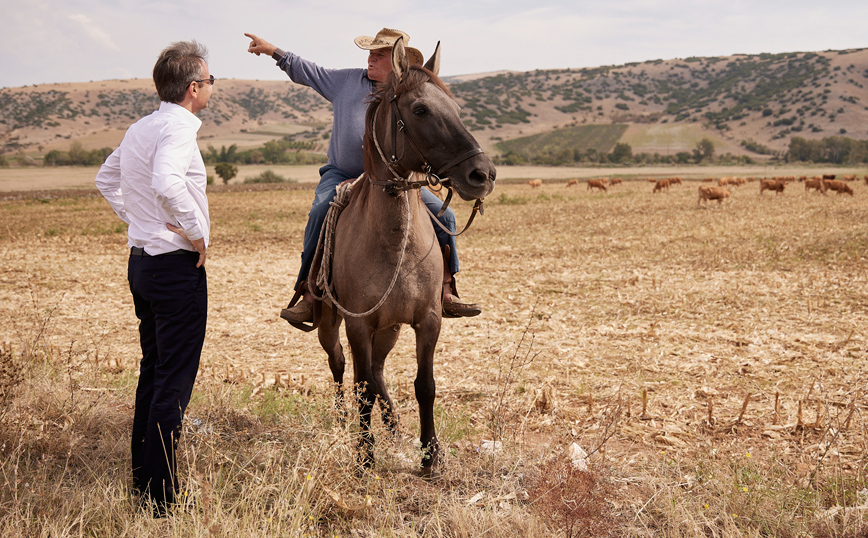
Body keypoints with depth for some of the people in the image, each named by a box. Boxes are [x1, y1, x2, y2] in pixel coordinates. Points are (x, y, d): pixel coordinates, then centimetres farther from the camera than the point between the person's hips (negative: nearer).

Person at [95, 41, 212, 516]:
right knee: (174, 382, -3)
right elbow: (167, 183, -36)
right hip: (177, 264, -9)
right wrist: (196, 232, -23)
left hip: (141, 259, 9)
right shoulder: (178, 128, -17)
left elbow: (106, 179, 25)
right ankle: (160, 495, 2)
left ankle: (141, 479, 27)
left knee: (152, 371, 18)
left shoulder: (140, 128, 11)